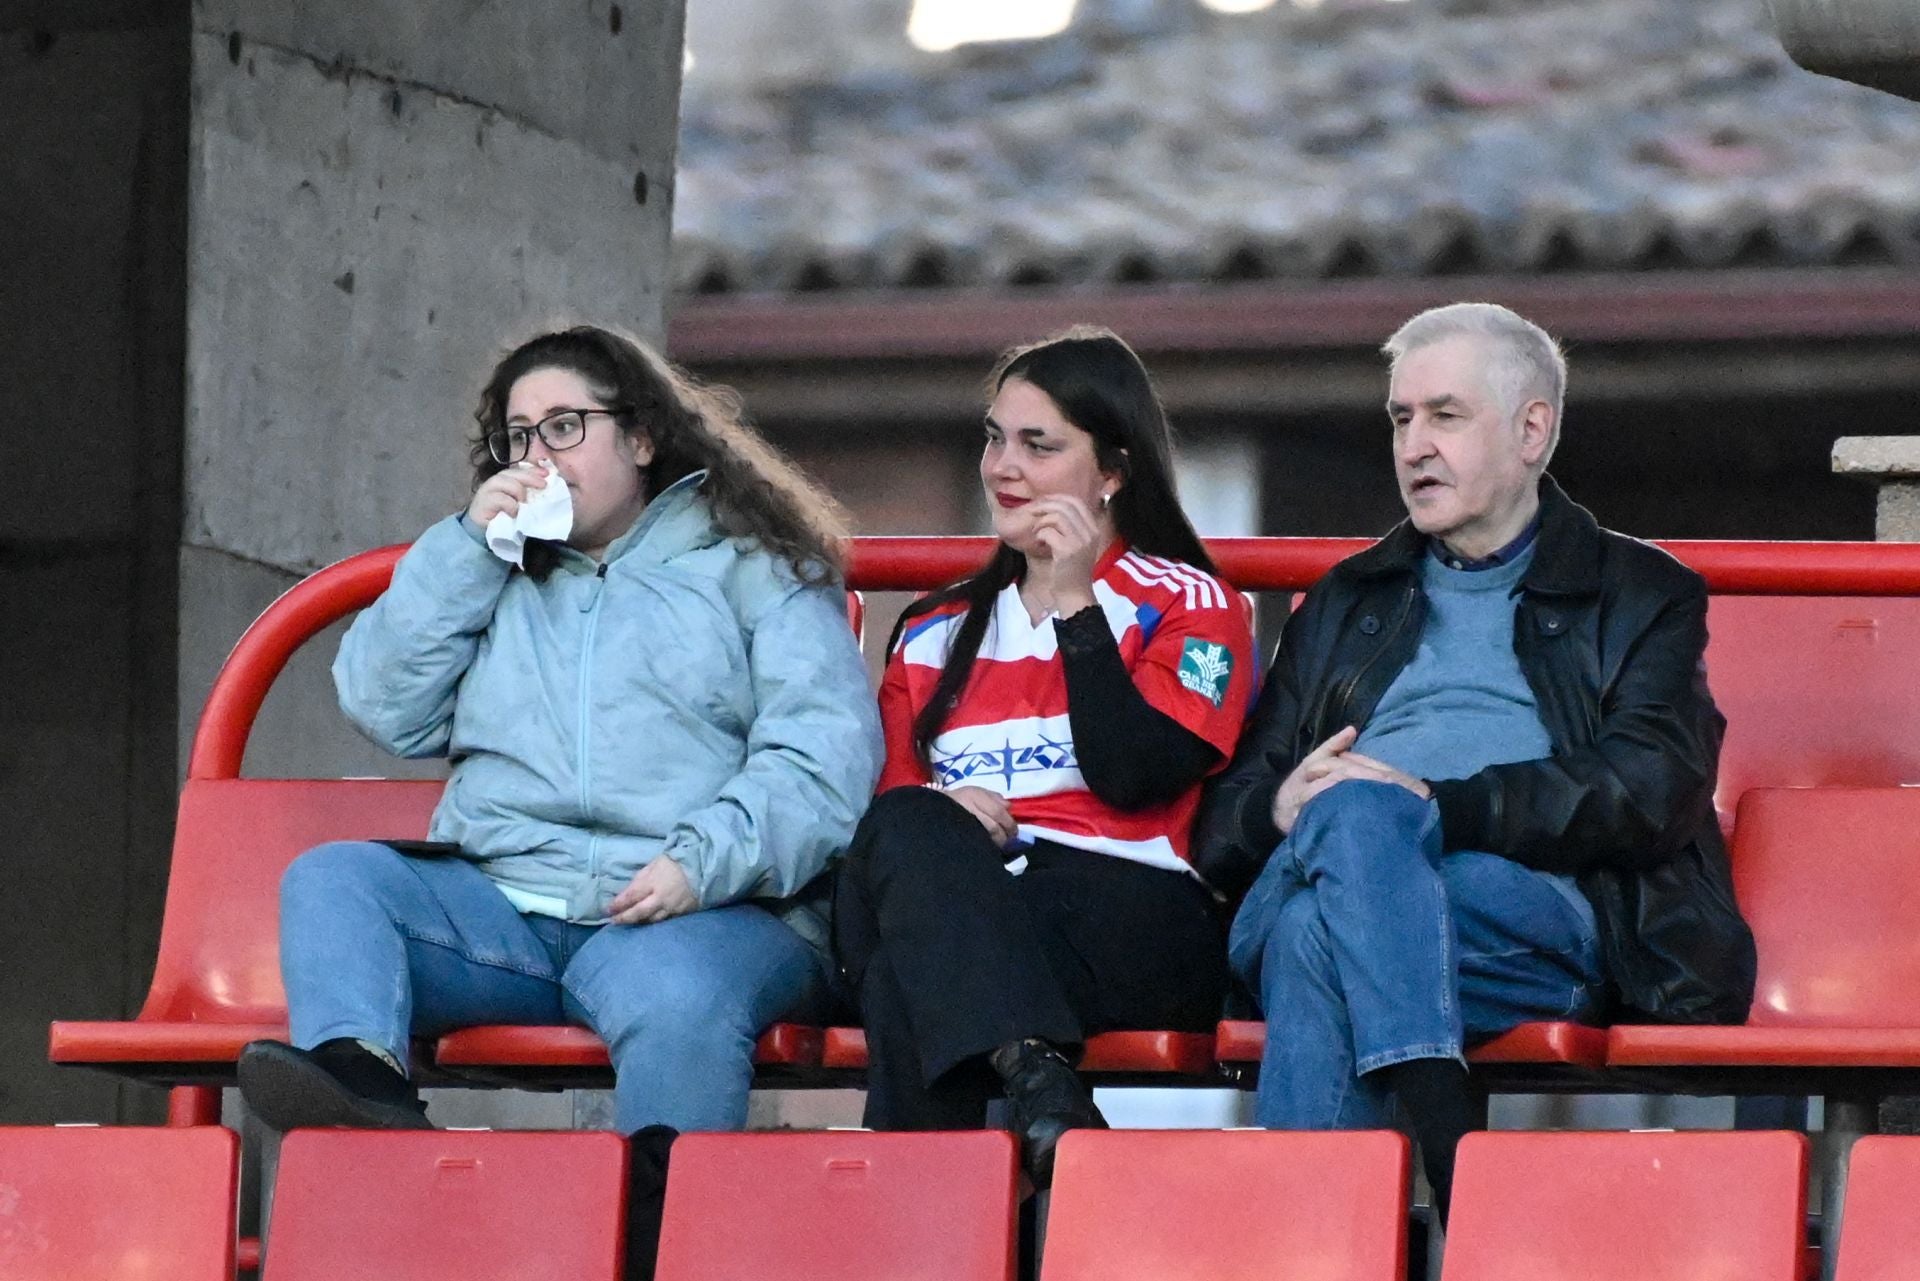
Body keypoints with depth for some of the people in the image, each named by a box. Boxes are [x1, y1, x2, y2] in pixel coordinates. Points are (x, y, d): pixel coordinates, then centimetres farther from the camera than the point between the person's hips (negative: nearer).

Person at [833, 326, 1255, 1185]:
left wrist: (1074, 605, -2)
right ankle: (1038, 1084, -58)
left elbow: (1136, 776, -5)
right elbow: (883, 797, 20)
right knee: (908, 829, -37)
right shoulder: (935, 633, 30)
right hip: (944, 896, 4)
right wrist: (933, 819, -6)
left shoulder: (1188, 605, 14)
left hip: (1127, 911, -3)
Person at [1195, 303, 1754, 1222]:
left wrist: (1438, 807, -12)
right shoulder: (1344, 604, 34)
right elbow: (1227, 820, 25)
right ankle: (1453, 1167, -51)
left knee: (1317, 939, -36)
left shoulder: (1640, 597, 21)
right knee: (1354, 812, -36)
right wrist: (1283, 807, -2)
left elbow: (1648, 795, 1)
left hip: (1541, 918, -3)